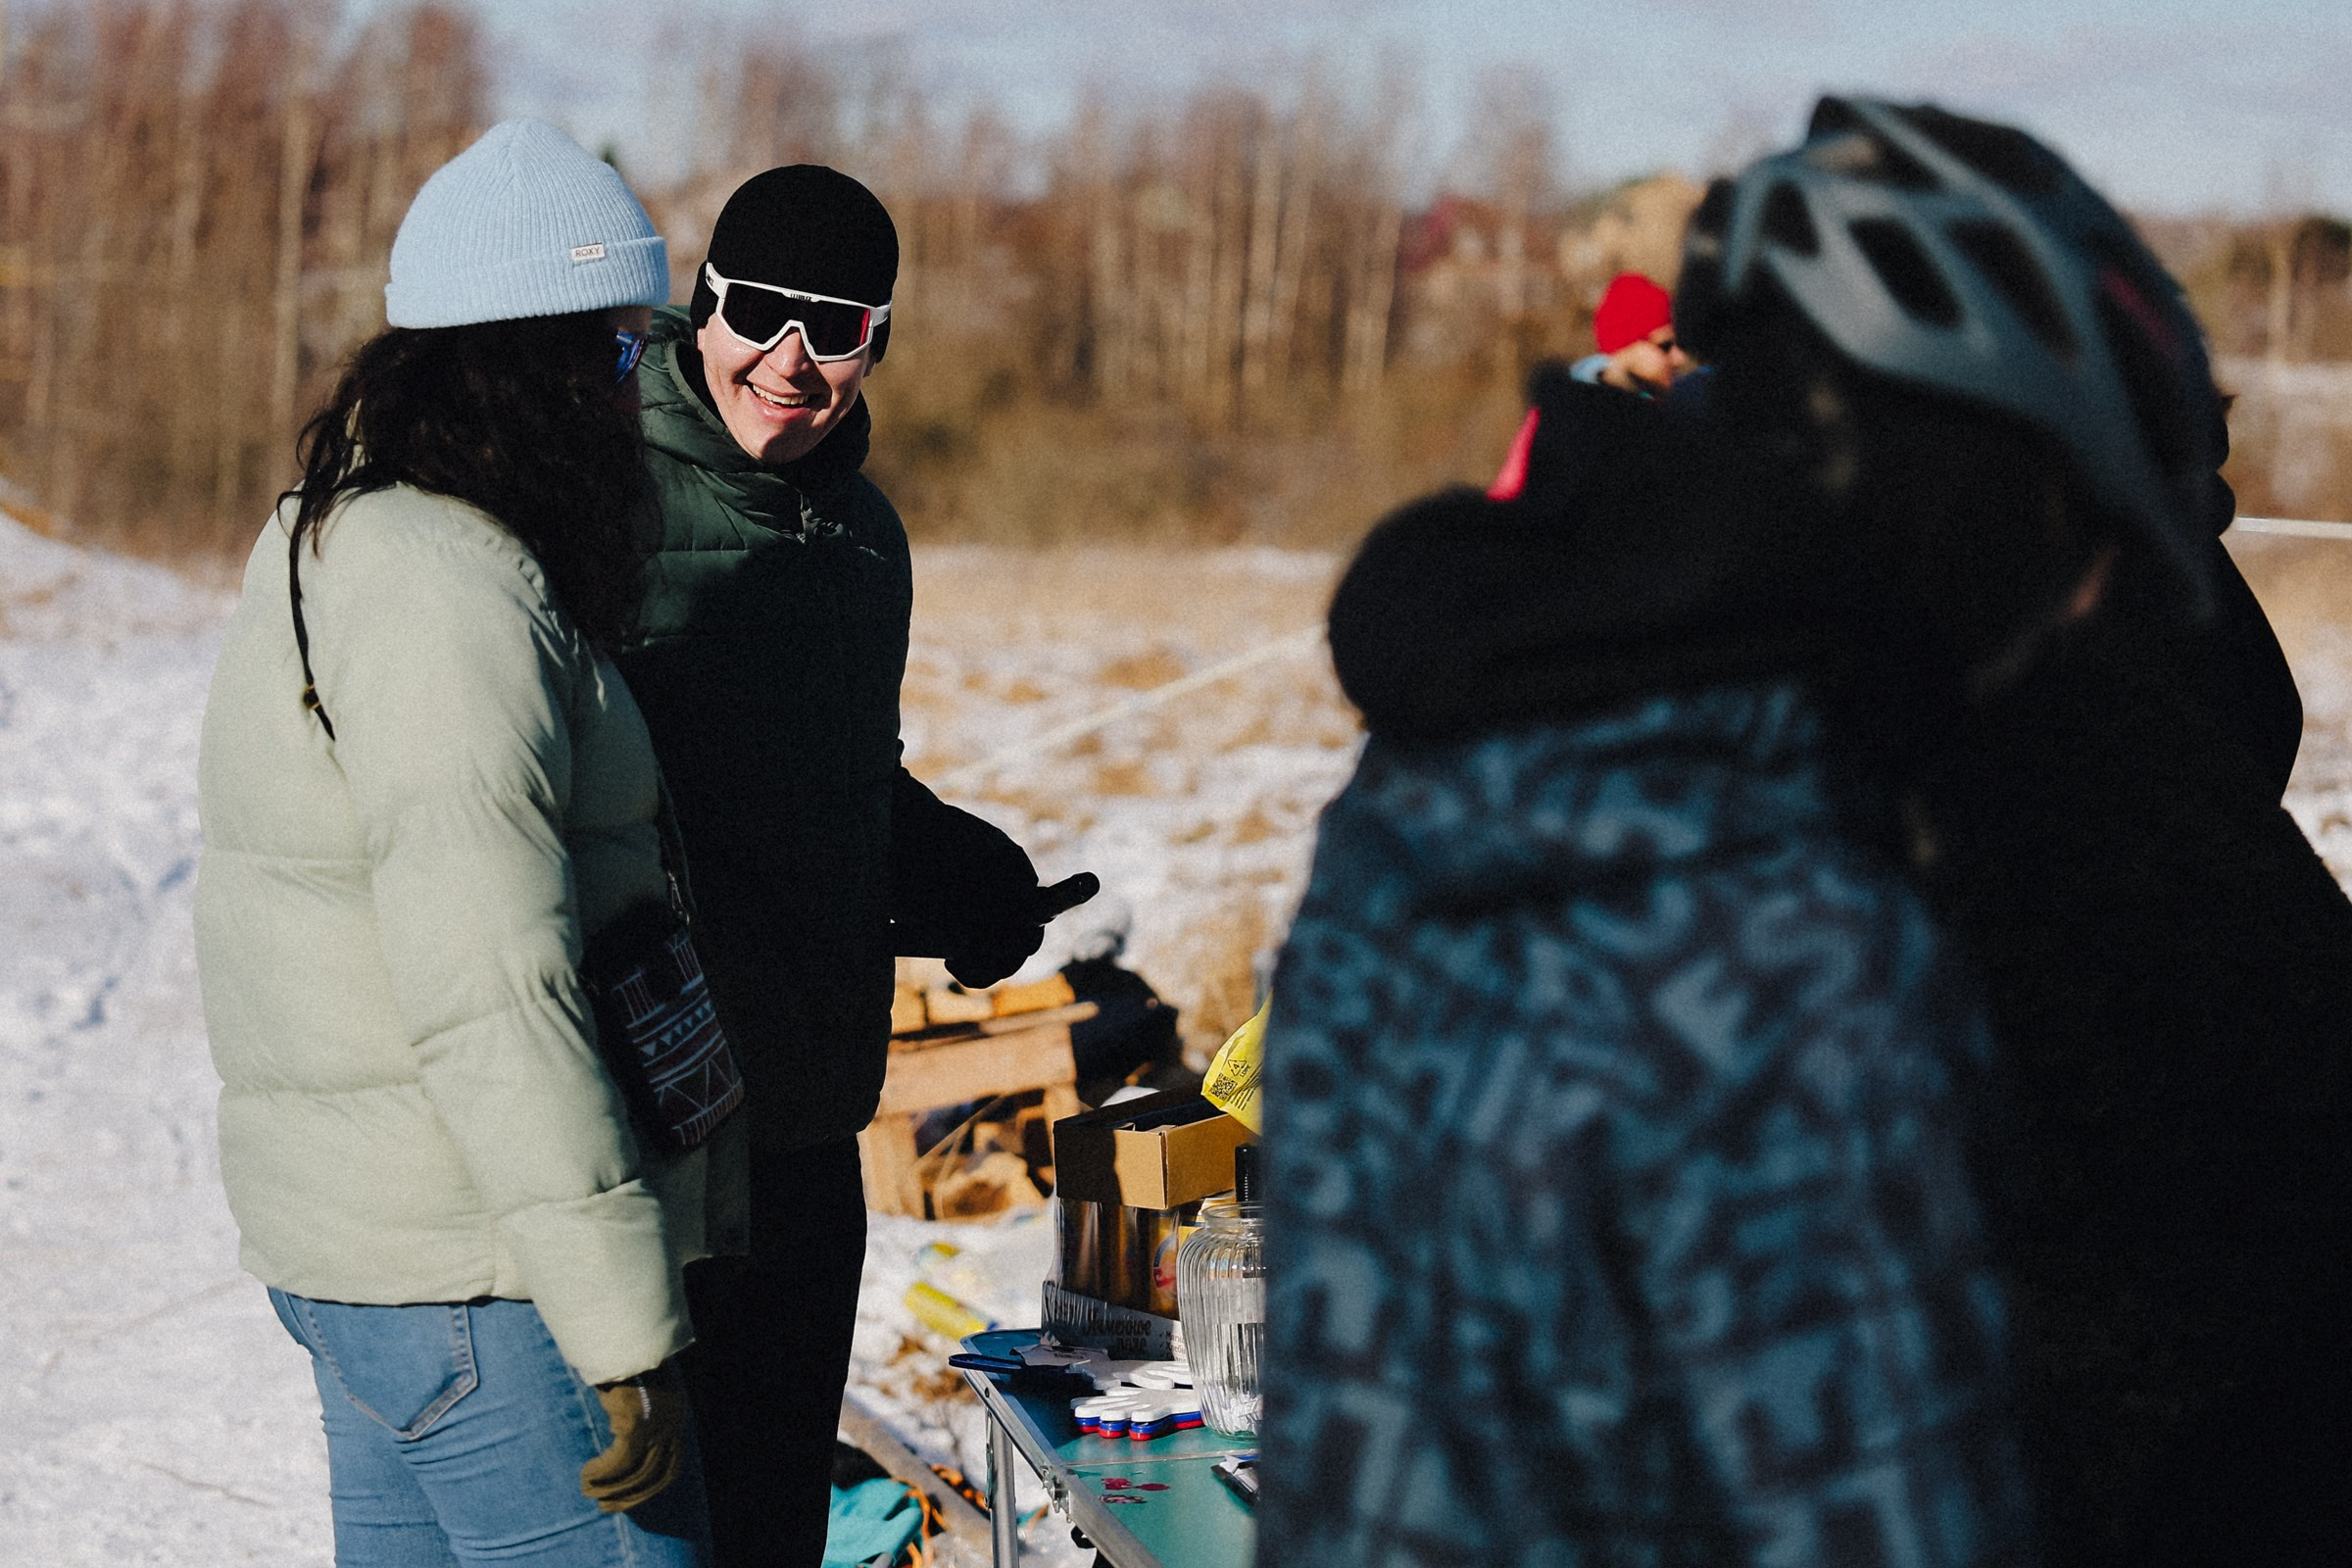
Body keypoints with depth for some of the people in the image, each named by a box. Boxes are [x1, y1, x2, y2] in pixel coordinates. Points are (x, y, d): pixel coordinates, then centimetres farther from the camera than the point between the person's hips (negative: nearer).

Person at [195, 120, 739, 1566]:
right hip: (483, 1281, -10)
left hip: (359, 1237, 10)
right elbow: (495, 1002, -25)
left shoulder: (332, 539, 13)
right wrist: (627, 1332, -23)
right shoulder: (450, 594, -20)